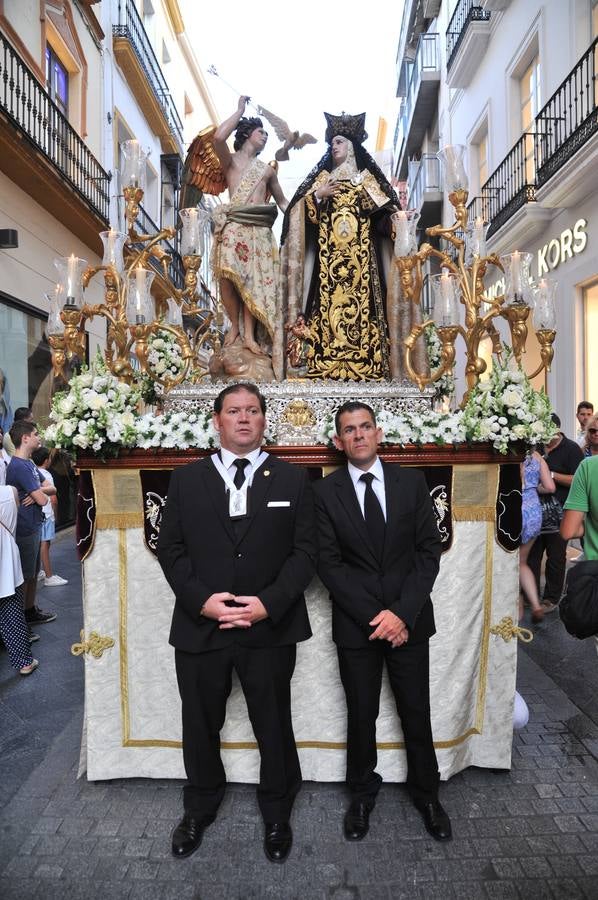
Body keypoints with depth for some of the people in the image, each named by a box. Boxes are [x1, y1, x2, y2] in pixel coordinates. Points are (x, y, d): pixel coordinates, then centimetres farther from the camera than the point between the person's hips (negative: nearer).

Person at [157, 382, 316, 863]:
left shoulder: (293, 479, 1)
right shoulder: (186, 479, 4)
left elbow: (305, 551, -3)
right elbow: (170, 548, 1)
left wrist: (269, 603, -15)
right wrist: (201, 600, -13)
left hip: (270, 627, -1)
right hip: (199, 626, 2)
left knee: (274, 727, 15)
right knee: (200, 726, 20)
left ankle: (277, 815, 42)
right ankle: (200, 809, 47)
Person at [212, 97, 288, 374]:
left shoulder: (267, 169, 27)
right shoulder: (230, 160, 16)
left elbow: (282, 201, 32)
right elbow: (218, 137, -5)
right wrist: (240, 110, 7)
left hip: (260, 229, 3)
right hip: (233, 224, -2)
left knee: (253, 279, -10)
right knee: (229, 275, -21)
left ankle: (249, 333, -14)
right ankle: (235, 325, -6)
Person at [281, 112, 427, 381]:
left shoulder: (366, 178, 17)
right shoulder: (323, 177, 21)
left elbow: (384, 214, 8)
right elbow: (310, 215, 9)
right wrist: (318, 196, -6)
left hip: (360, 254, -1)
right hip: (329, 253, 1)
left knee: (360, 299, -11)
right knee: (328, 300, -11)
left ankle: (363, 360, -13)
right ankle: (325, 362, -14)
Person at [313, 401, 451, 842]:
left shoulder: (412, 481, -2)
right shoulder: (325, 492, -5)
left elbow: (429, 550, -3)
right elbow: (329, 563, -7)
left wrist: (403, 613, -12)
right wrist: (374, 615, -14)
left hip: (409, 619, 1)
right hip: (355, 624, -1)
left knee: (417, 713, 14)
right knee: (361, 715, 14)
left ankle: (426, 793, 39)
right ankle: (362, 794, 38)